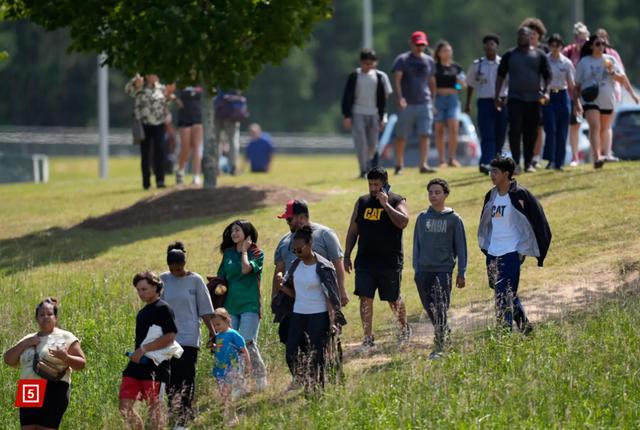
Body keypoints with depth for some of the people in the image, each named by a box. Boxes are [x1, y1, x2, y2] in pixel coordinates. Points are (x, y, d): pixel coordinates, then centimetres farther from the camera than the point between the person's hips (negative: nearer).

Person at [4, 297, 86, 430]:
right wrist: (25, 343, 1)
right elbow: (8, 359, 15)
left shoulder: (66, 337, 4)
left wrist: (65, 358, -20)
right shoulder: (28, 339, 20)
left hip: (53, 391, -6)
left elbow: (81, 364, 0)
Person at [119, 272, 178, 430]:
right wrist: (135, 354, 11)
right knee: (125, 406, 3)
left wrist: (144, 349, -20)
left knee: (154, 406, -2)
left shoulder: (163, 309, -8)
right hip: (137, 364, 9)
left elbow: (170, 337, -18)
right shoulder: (142, 312, 19)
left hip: (156, 365, -9)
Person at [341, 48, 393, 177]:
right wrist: (347, 116, -8)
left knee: (372, 144, 7)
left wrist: (381, 118, 6)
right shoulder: (354, 76, -3)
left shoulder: (380, 77, 3)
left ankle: (368, 163, 29)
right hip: (357, 113, -2)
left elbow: (383, 98, 9)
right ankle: (364, 170, -8)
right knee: (360, 142, -9)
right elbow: (347, 97, -2)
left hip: (374, 114, 2)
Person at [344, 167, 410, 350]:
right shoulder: (362, 202, 9)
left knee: (393, 299, 11)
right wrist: (347, 256, 8)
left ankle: (404, 327, 36)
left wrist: (385, 204, -21)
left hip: (390, 262, -3)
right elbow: (352, 231, 13)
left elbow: (403, 222, -23)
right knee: (365, 299, -6)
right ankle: (368, 338, -2)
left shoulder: (397, 201, -3)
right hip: (365, 261, 3)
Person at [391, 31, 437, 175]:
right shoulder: (402, 60, -1)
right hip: (406, 104, -3)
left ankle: (423, 164, -9)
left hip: (424, 104, 3)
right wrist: (400, 97, -25)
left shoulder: (429, 61, 13)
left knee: (425, 134, -7)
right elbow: (397, 79, -11)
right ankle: (399, 165, 14)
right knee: (401, 136, 3)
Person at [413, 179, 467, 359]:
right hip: (424, 271, 4)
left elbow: (461, 247, 3)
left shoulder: (453, 219, 1)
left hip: (444, 271, -4)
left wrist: (461, 273, 0)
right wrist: (416, 269, 8)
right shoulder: (422, 218, 9)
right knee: (430, 310, 8)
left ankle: (440, 346, -5)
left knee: (440, 310, -8)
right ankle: (445, 335, 28)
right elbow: (417, 244, 13)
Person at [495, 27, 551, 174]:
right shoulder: (510, 55, 7)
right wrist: (497, 96, 4)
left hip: (534, 99, 1)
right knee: (515, 130, -13)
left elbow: (547, 76, 8)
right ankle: (516, 162, -10)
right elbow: (500, 76, 10)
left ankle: (528, 163, 14)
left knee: (531, 132, 5)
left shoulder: (539, 55, 7)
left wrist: (545, 91, -8)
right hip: (515, 99, -1)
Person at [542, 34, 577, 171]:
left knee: (562, 131, 2)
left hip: (562, 96, 2)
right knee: (550, 129, -13)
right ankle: (550, 159, -12)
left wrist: (577, 102, 11)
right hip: (548, 96, -2)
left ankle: (559, 162, 8)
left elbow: (571, 84, 11)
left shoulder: (566, 63, 6)